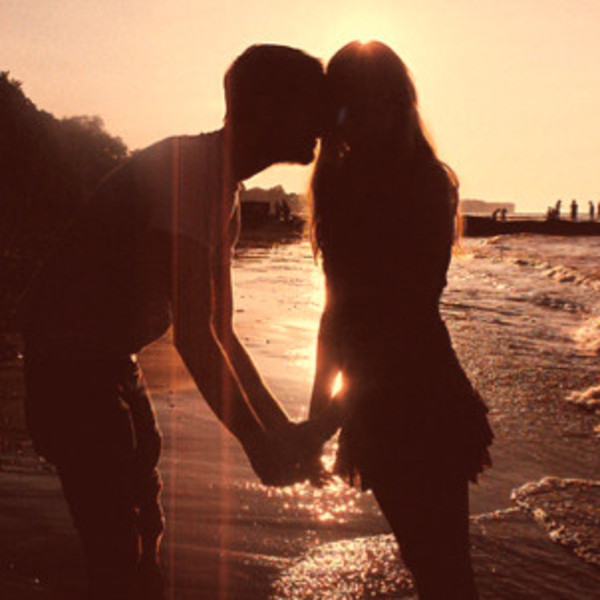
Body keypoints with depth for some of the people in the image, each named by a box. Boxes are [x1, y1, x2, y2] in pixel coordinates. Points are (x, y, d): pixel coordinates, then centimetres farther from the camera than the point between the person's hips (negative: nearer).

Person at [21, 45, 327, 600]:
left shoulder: (224, 191, 9)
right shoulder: (188, 170, -23)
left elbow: (218, 330, 11)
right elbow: (192, 332, -27)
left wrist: (281, 427, 8)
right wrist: (258, 443, -21)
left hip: (113, 362, 10)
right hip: (70, 366, -10)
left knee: (144, 525, 20)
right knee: (118, 551, -5)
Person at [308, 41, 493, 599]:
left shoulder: (425, 183, -11)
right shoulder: (342, 184, 10)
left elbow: (409, 313, -18)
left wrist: (325, 418, -20)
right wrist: (319, 407, 17)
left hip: (422, 405, -7)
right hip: (377, 407, 7)